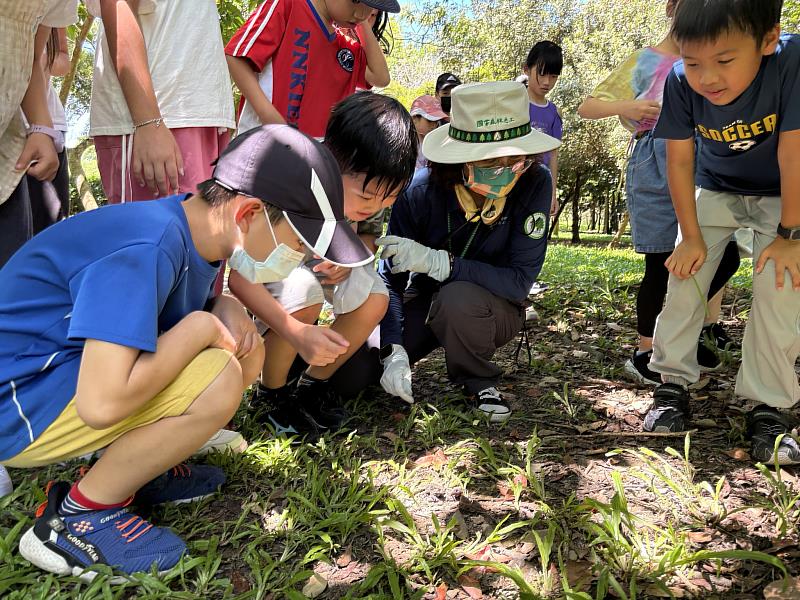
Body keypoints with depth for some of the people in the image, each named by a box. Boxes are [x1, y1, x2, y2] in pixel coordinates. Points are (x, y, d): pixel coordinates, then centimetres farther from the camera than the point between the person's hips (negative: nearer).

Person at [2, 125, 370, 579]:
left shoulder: (193, 227, -2)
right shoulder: (148, 249, -30)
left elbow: (201, 305, 15)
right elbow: (103, 403, -37)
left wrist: (225, 308, -9)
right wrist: (202, 325, -24)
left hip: (71, 365, 9)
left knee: (246, 350, 0)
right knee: (218, 380, -28)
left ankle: (133, 466, 7)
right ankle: (76, 517, -9)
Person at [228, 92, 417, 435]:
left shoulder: (371, 188, -20)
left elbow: (369, 236, 0)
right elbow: (238, 277, -35)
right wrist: (295, 331, -47)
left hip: (324, 262, 5)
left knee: (375, 298, -22)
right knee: (304, 292, -36)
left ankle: (313, 384, 2)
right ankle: (271, 394, -8)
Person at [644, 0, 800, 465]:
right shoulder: (681, 82, -24)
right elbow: (680, 160, -16)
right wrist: (692, 236, -15)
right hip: (715, 189, 3)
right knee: (686, 274, -8)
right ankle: (673, 383, 5)